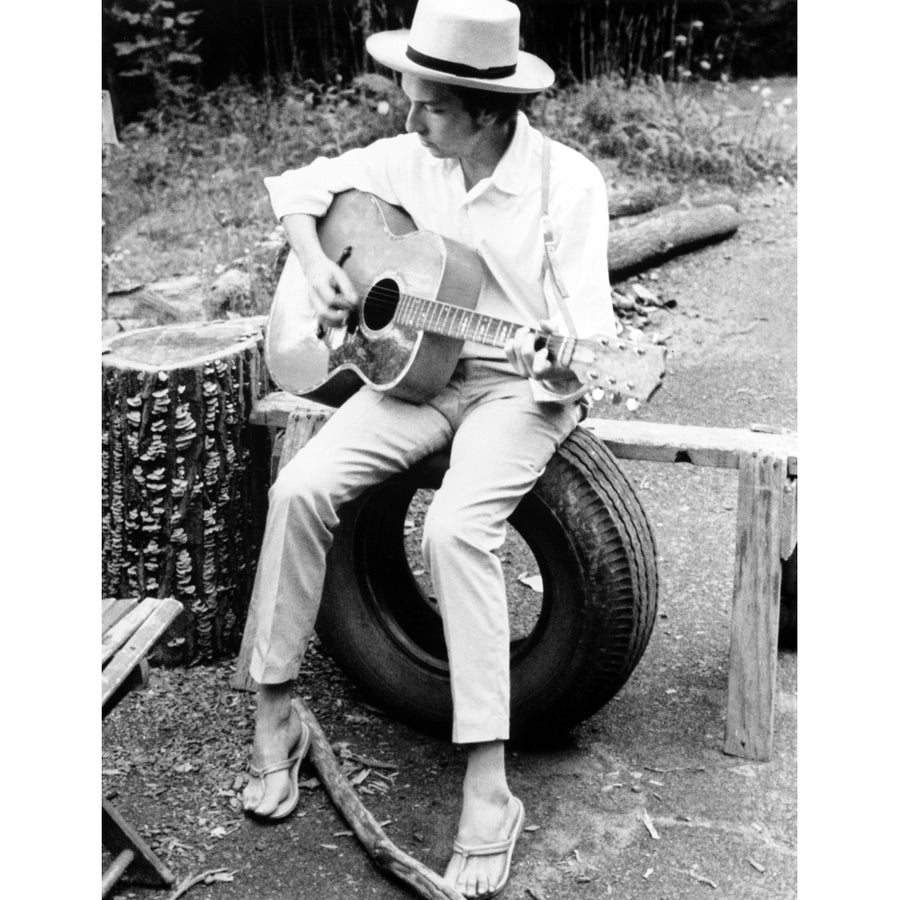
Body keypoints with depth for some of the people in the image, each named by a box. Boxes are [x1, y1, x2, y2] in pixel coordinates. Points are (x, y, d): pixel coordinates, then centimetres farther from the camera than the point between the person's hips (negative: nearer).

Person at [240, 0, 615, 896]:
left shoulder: (567, 183, -12)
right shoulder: (409, 160, 2)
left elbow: (590, 326, -14)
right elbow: (296, 187, 16)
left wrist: (560, 358, -37)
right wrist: (317, 267, -2)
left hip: (522, 385, -5)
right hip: (418, 367, 5)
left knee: (455, 526, -33)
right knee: (300, 487, -19)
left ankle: (487, 794, -27)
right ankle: (274, 714, -2)